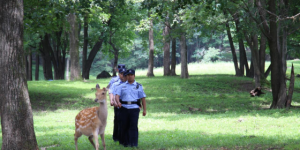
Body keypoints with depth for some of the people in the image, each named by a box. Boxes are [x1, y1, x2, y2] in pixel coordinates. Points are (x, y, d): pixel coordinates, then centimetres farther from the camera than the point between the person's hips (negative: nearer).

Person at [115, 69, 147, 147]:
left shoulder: (138, 86, 13)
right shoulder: (122, 86, 14)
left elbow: (143, 98, 12)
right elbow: (117, 95, 2)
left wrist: (144, 109, 8)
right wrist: (118, 102, -20)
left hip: (134, 108, -1)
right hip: (124, 108, 2)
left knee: (133, 126, -9)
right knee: (123, 125, 3)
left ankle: (133, 143, -9)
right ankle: (124, 142, 15)